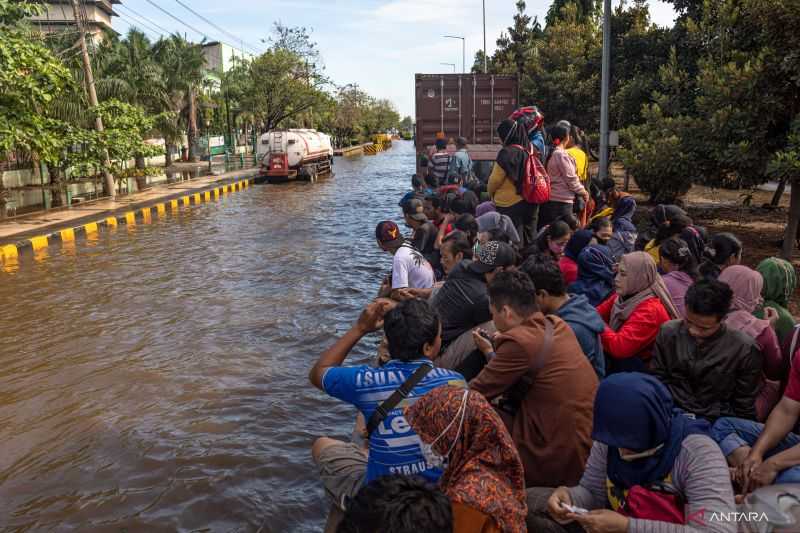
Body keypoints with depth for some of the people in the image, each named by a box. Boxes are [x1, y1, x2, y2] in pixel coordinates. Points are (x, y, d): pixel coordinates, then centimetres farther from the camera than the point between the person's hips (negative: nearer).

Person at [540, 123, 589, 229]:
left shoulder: (551, 154, 11)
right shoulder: (561, 155, -13)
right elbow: (571, 179, -12)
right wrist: (584, 192, 2)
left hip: (549, 200, 8)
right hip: (562, 200, -8)